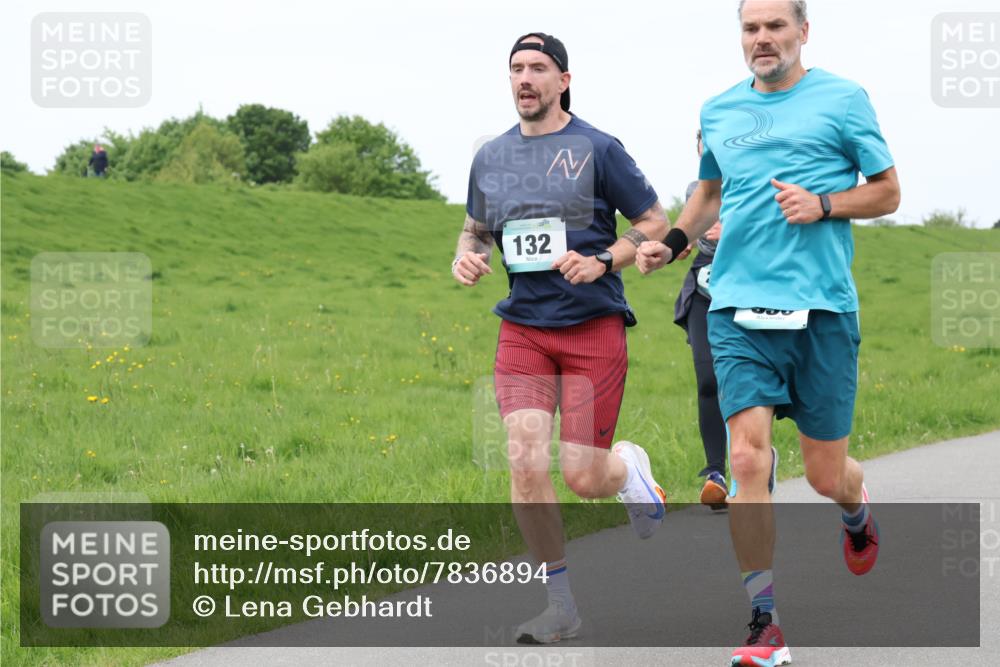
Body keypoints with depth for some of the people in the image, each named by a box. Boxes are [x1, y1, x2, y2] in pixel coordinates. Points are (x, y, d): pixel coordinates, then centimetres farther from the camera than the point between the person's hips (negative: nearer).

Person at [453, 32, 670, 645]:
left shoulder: (597, 149, -3)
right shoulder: (491, 157, 10)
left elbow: (657, 223, 1)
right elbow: (477, 228, 25)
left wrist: (602, 261, -15)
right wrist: (466, 256, 2)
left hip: (593, 325, -3)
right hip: (523, 329, 4)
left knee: (582, 476, -7)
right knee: (525, 463, -11)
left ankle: (630, 465, 32)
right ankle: (562, 606, 2)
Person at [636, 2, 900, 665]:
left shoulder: (842, 99, 3)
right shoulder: (719, 111, 13)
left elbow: (888, 191, 6)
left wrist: (823, 204, -10)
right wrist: (672, 241, 15)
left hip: (822, 311, -2)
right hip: (739, 311, 2)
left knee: (825, 475, 5)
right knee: (748, 458, -13)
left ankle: (857, 509, 44)